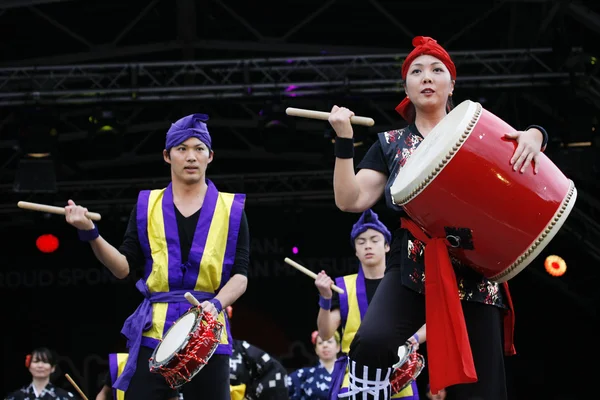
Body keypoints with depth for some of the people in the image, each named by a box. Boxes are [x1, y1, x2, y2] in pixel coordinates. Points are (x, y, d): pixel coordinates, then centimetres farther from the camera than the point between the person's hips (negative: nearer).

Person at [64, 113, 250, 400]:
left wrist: (216, 304, -17)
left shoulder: (230, 209, 7)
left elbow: (240, 275, 2)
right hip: (154, 332, 1)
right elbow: (124, 268, 7)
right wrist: (90, 233, -7)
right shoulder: (148, 205, 10)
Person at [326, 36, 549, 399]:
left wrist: (533, 135, -20)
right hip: (413, 267, 0)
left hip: (475, 270, 0)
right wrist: (344, 140, -2)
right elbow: (351, 200, 7)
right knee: (371, 341, -29)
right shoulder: (390, 145, 15)